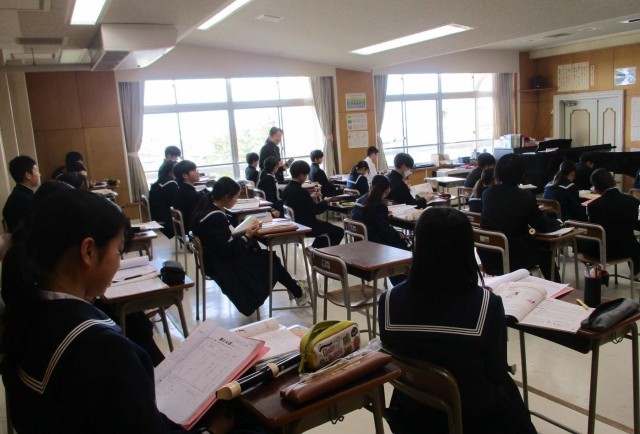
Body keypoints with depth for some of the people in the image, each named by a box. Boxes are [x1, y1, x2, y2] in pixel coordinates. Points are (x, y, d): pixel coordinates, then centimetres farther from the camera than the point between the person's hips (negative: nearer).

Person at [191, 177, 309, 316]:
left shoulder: (207, 208, 1)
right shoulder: (216, 217, -28)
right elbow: (229, 251, -25)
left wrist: (244, 233, -3)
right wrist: (247, 236, -11)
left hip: (217, 257, 9)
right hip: (223, 264, -9)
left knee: (266, 256, 9)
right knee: (271, 260, 3)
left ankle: (295, 290, 17)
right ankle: (298, 294, 21)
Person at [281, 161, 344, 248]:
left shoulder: (287, 189, 0)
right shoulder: (301, 191, -26)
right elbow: (315, 210, -20)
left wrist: (310, 197, 11)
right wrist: (325, 201, -3)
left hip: (295, 225, 9)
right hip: (306, 227, -9)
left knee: (325, 225, 32)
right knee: (339, 231, 4)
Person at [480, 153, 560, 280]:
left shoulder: (487, 194, -1)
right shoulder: (526, 198, -15)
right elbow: (544, 226, -1)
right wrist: (557, 222, 21)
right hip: (514, 259, -5)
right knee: (545, 247, 24)